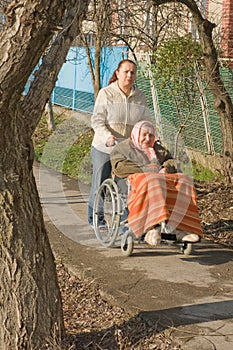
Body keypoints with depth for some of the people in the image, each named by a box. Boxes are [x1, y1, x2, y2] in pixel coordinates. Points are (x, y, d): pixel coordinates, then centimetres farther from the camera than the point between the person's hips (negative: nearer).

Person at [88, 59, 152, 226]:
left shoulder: (140, 97, 4)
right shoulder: (106, 93, -7)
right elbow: (97, 120, -11)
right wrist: (107, 137, -28)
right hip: (103, 148, -2)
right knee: (100, 183, 6)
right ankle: (95, 217, 22)